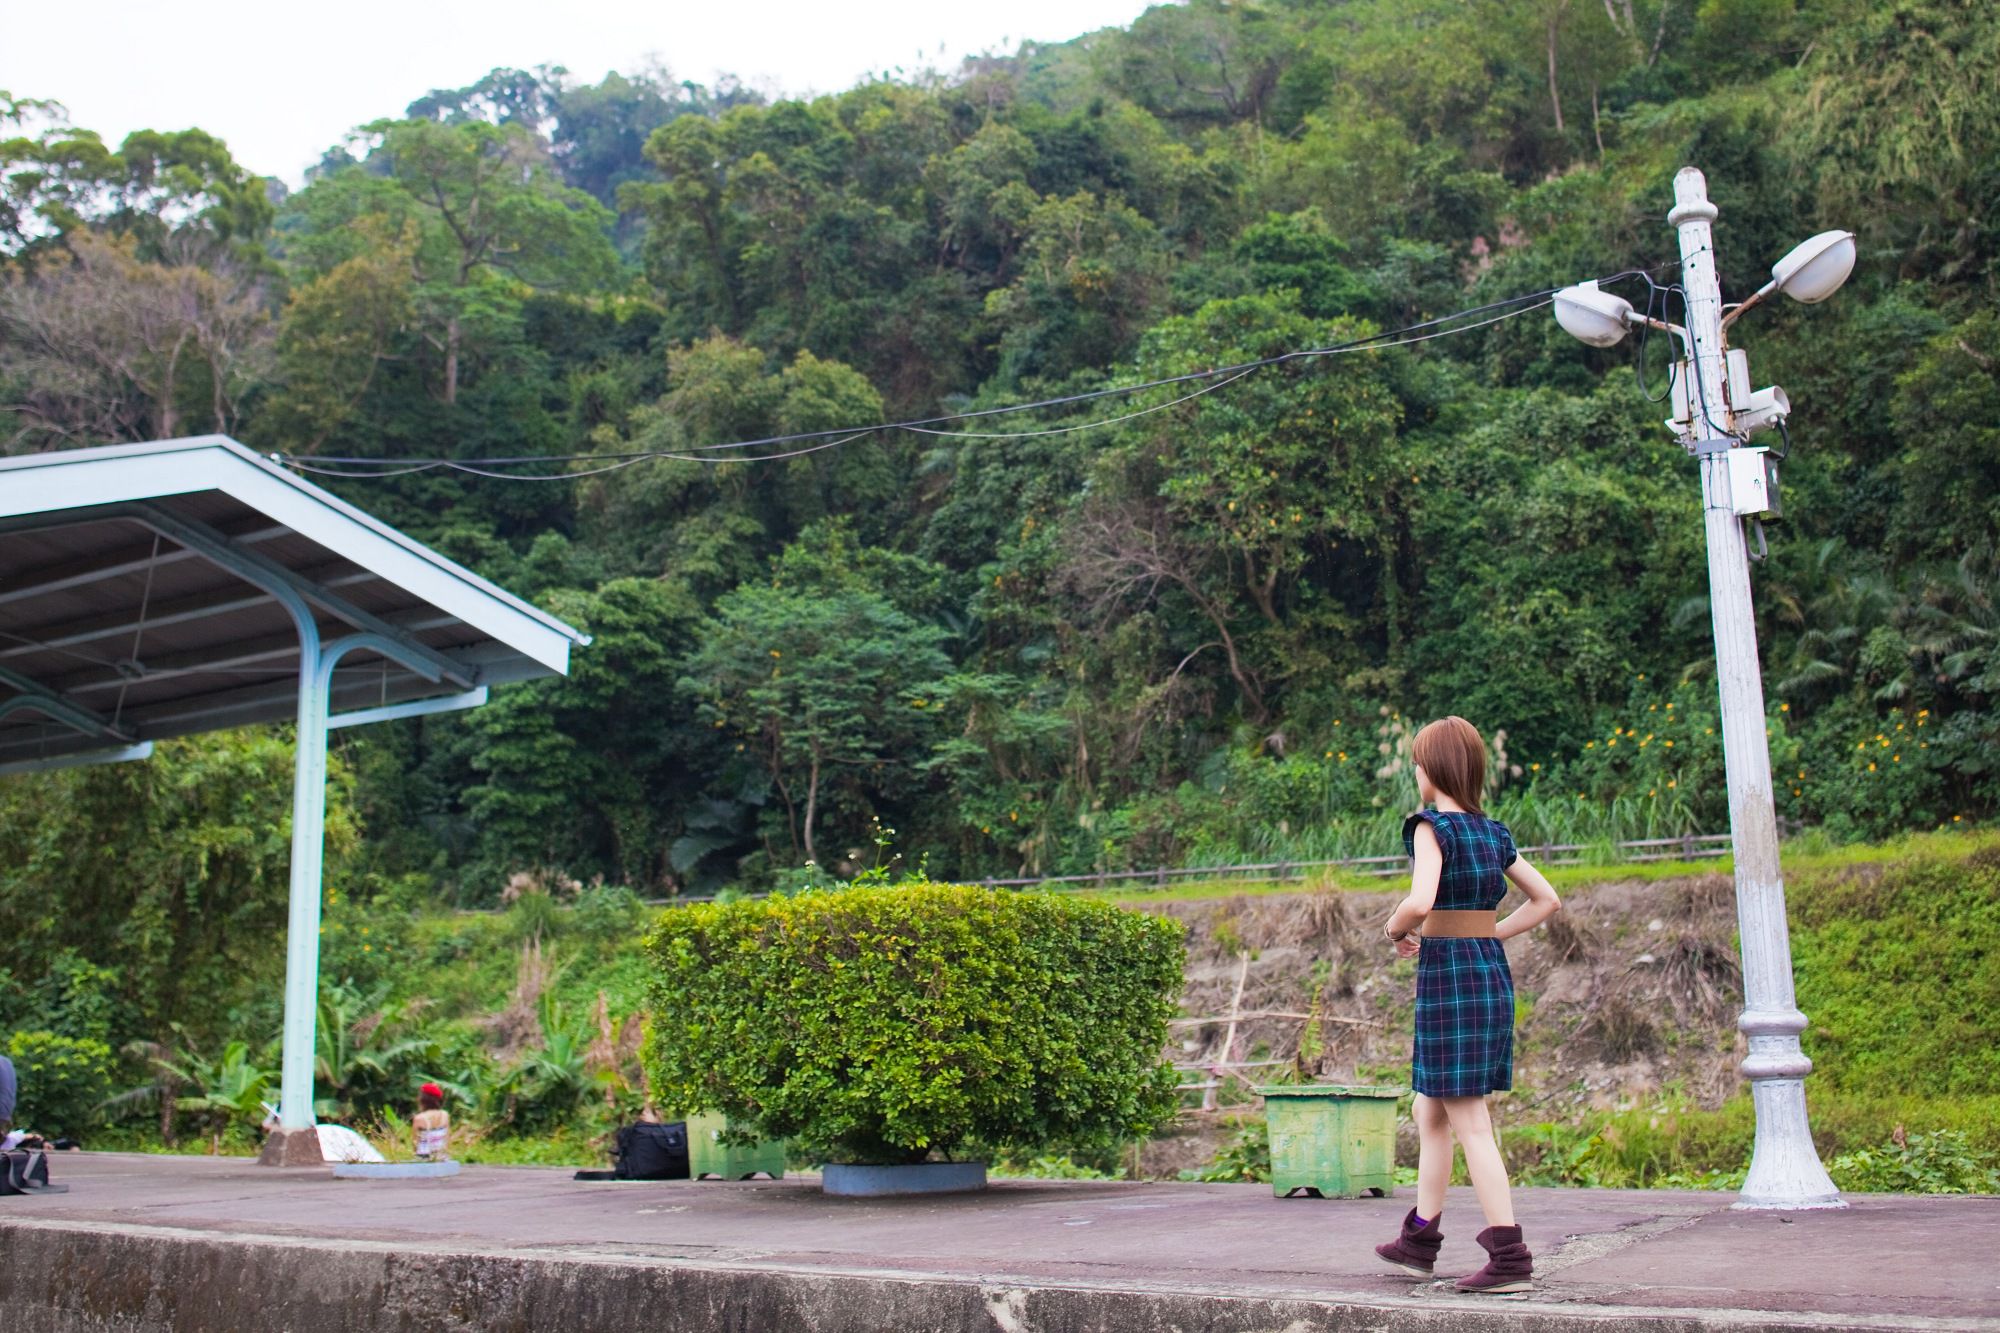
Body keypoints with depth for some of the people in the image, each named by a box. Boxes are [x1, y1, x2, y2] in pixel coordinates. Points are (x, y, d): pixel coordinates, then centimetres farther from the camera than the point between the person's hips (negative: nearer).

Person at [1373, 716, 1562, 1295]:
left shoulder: (1432, 827, -11)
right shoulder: (1494, 833, 12)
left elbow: (1420, 902, -26)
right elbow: (1546, 900, 18)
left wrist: (1396, 929, -5)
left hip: (1449, 976, -8)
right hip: (1493, 975, 8)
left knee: (1470, 1123, -5)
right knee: (1430, 1113, 19)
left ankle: (1511, 1257, -5)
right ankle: (1419, 1241, 28)